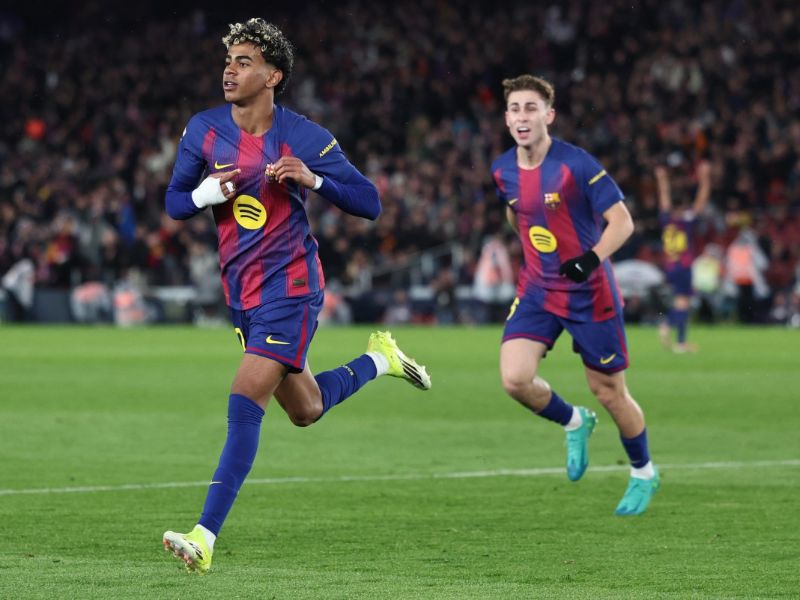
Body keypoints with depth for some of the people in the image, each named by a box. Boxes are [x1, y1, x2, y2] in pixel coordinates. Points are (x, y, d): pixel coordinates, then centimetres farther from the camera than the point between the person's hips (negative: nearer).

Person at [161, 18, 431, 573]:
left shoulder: (306, 138, -11)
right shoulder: (204, 130, 1)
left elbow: (369, 204, -7)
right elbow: (174, 202, 9)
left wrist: (314, 179, -25)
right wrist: (206, 194, -14)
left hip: (290, 287, -6)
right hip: (242, 293, 6)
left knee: (245, 403, -18)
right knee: (306, 410, 18)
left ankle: (205, 537, -19)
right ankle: (379, 360, 46)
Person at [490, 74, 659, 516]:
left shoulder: (576, 164, -19)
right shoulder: (503, 171, -2)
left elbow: (622, 221, -18)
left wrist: (592, 257, -33)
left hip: (589, 292, -4)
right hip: (537, 289, 4)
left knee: (608, 390, 4)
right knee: (515, 379, -15)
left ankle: (643, 472, 29)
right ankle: (573, 423, 17)